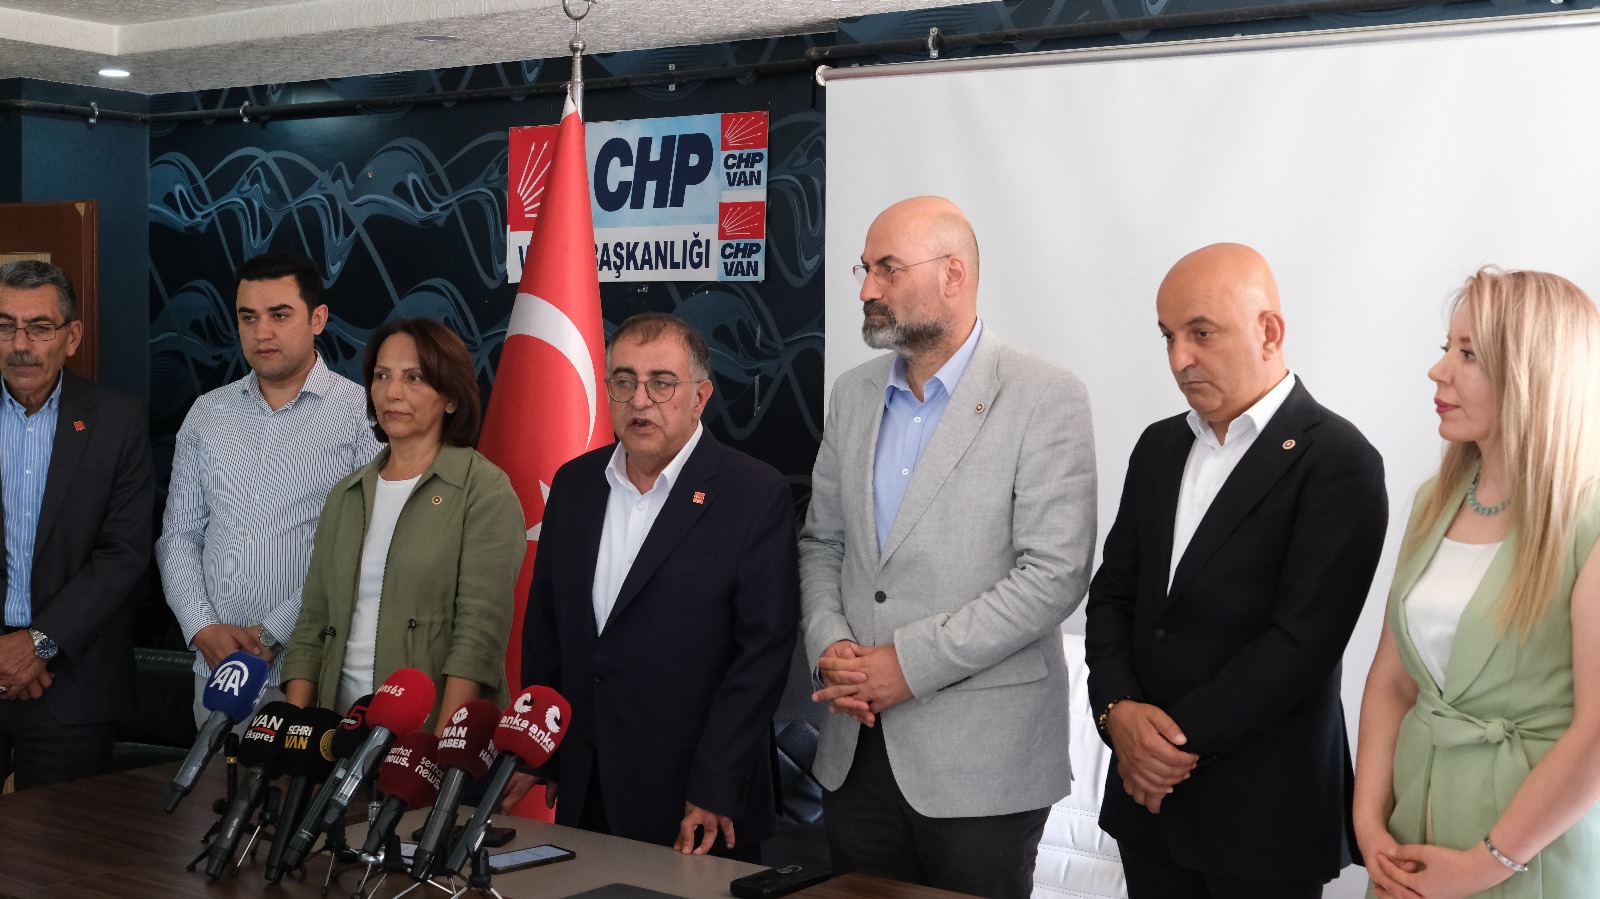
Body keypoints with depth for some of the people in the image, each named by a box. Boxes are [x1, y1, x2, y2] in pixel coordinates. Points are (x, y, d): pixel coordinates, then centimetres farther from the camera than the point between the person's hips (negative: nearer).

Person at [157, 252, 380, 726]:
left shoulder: (360, 413, -5)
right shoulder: (207, 413, 11)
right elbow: (178, 535, 11)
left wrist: (274, 633, -14)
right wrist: (203, 628, -4)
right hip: (215, 663, 4)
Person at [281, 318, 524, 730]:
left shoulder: (485, 491, -3)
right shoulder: (346, 495, 14)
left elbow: (480, 633, -12)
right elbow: (312, 626, 13)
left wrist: (442, 746, -20)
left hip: (435, 729, -4)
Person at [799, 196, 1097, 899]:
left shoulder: (1044, 399, -9)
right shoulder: (853, 395, 10)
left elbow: (1055, 575, -16)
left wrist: (912, 663, -17)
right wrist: (829, 645, -4)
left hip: (982, 761, -5)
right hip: (857, 749, 5)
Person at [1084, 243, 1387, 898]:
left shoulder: (1339, 462, -12)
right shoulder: (1159, 448, 10)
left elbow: (1302, 641, -18)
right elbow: (1112, 595, 9)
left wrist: (1180, 735, -14)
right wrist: (1118, 710, -7)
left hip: (1263, 816, -5)